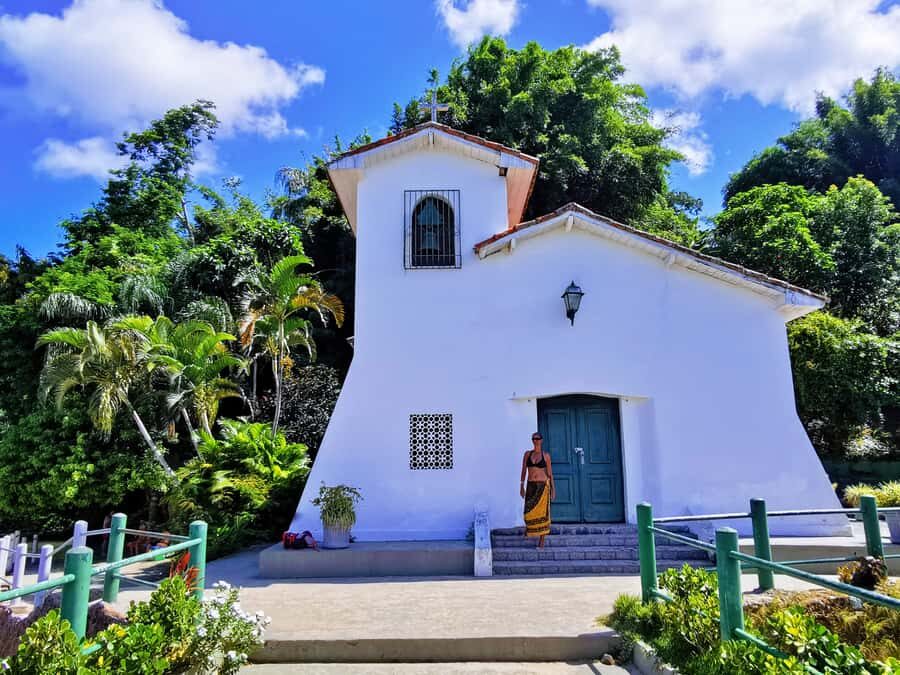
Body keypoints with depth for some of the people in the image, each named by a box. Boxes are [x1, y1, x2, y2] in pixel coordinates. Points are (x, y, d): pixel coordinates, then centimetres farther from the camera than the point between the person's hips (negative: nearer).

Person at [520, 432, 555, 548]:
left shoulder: (546, 455, 2)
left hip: (543, 486, -1)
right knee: (529, 511, -1)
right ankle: (528, 525, 35)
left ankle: (541, 540, 8)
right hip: (531, 485, 1)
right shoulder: (527, 454, 5)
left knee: (542, 512, -2)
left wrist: (553, 489, -1)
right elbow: (524, 470, 7)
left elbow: (550, 473, 3)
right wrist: (521, 486, 4)